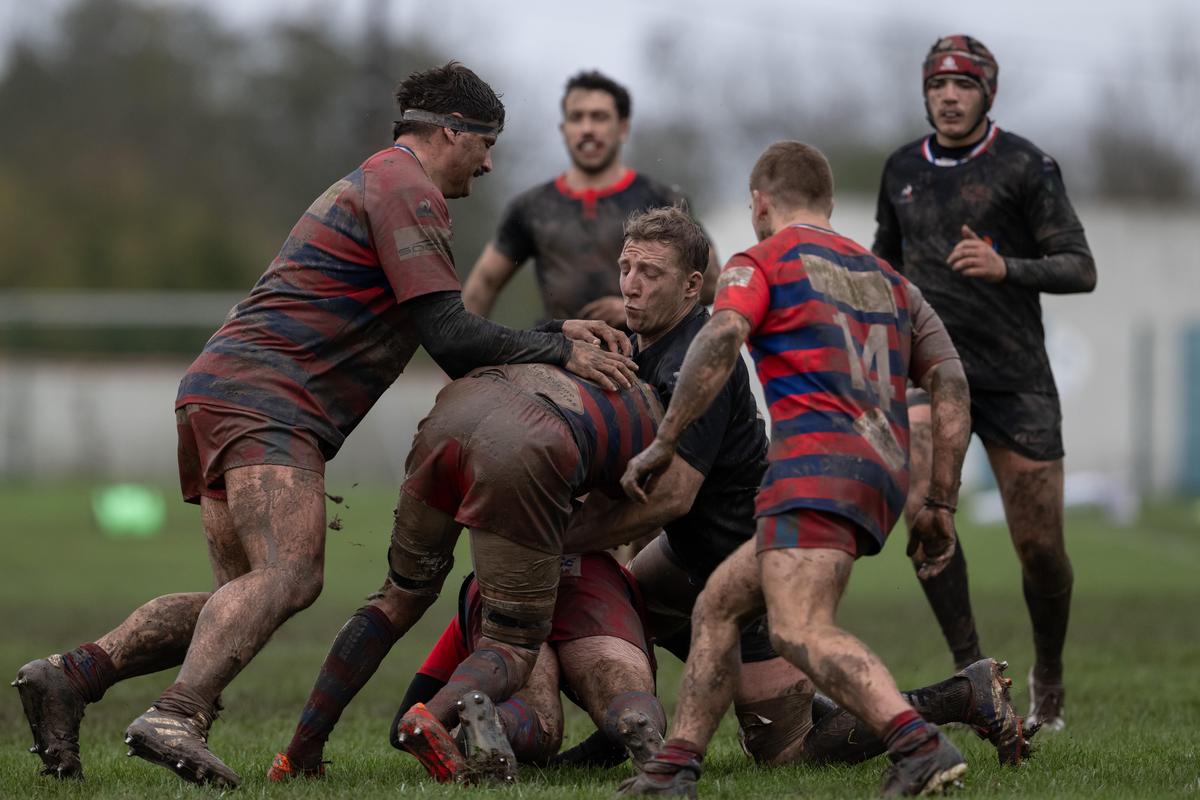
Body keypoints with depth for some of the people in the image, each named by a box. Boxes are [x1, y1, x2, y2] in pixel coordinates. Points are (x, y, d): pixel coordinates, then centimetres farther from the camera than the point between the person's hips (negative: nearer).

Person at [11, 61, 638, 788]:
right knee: (289, 576, -25)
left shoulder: (378, 185, 29)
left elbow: (451, 342, 30)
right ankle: (177, 718, -39)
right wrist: (560, 353, -3)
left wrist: (558, 336, 22)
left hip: (222, 393, 11)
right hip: (263, 398, -11)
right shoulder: (405, 188, -5)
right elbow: (448, 335, -12)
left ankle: (68, 678, 1)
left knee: (242, 599, 7)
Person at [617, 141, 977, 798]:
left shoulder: (762, 262, 11)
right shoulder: (886, 279, 29)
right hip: (884, 474, 8)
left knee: (799, 630, -25)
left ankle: (920, 747, -45)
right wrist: (941, 505, 18)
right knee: (718, 603, 20)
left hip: (818, 458, -8)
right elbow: (950, 385, 19)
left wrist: (663, 444, -6)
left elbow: (720, 342, -10)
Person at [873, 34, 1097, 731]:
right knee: (923, 508, -21)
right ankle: (971, 668, -13)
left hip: (1015, 377, -3)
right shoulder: (902, 170, 10)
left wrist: (1006, 266, -23)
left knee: (1039, 544, -1)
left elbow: (1081, 269, -8)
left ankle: (1049, 676, 22)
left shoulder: (1026, 165, -4)